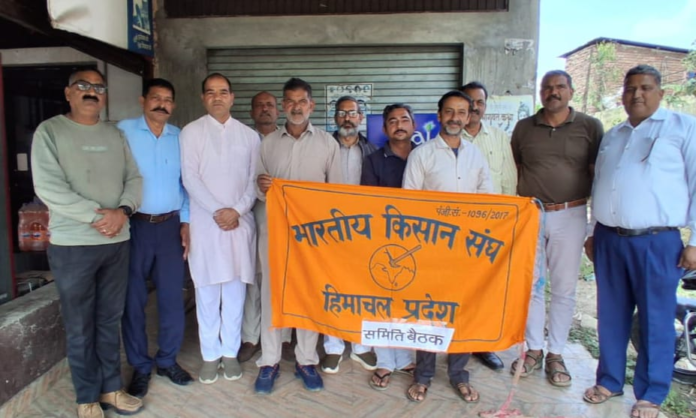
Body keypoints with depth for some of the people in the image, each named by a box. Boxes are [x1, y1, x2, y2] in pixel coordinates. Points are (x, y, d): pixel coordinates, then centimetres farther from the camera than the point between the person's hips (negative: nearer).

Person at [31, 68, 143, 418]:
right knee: (80, 326, 8)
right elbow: (48, 187, -13)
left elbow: (134, 179, 6)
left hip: (116, 241, 4)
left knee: (110, 320, 13)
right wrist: (97, 215, -18)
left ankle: (111, 388, 28)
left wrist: (122, 210, -13)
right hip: (72, 244, -4)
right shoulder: (50, 131, -3)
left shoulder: (115, 135, 10)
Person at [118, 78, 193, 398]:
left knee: (172, 296, 8)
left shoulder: (180, 137, 7)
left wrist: (186, 222, 5)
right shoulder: (123, 131, -3)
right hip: (134, 225, -2)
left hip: (170, 225, 3)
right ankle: (140, 366, 24)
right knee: (133, 298, 8)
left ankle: (167, 360, 26)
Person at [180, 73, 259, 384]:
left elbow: (254, 179, 4)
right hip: (205, 221, -1)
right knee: (207, 291, 4)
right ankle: (210, 354, 19)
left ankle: (230, 352, 21)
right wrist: (218, 210, -12)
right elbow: (190, 178, -5)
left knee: (235, 289, 7)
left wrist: (237, 210, -9)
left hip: (240, 221, 2)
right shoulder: (191, 132, 3)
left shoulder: (249, 135, 9)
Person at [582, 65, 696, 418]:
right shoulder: (612, 136, 17)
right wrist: (593, 232, 17)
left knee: (655, 320, 5)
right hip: (609, 239, 5)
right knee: (611, 316, 12)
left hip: (657, 242, -4)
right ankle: (610, 380, 28)